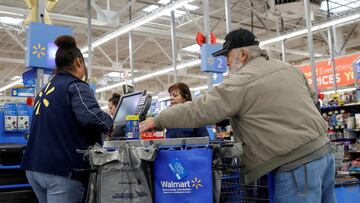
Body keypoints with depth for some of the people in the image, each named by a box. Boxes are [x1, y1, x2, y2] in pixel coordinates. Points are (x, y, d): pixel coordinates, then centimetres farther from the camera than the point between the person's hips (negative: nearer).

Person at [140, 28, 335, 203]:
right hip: (324, 150, 9)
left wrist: (158, 120, 0)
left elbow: (197, 111, -10)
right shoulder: (290, 69, 14)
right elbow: (311, 98, 26)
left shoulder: (241, 82, -11)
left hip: (297, 163, -9)